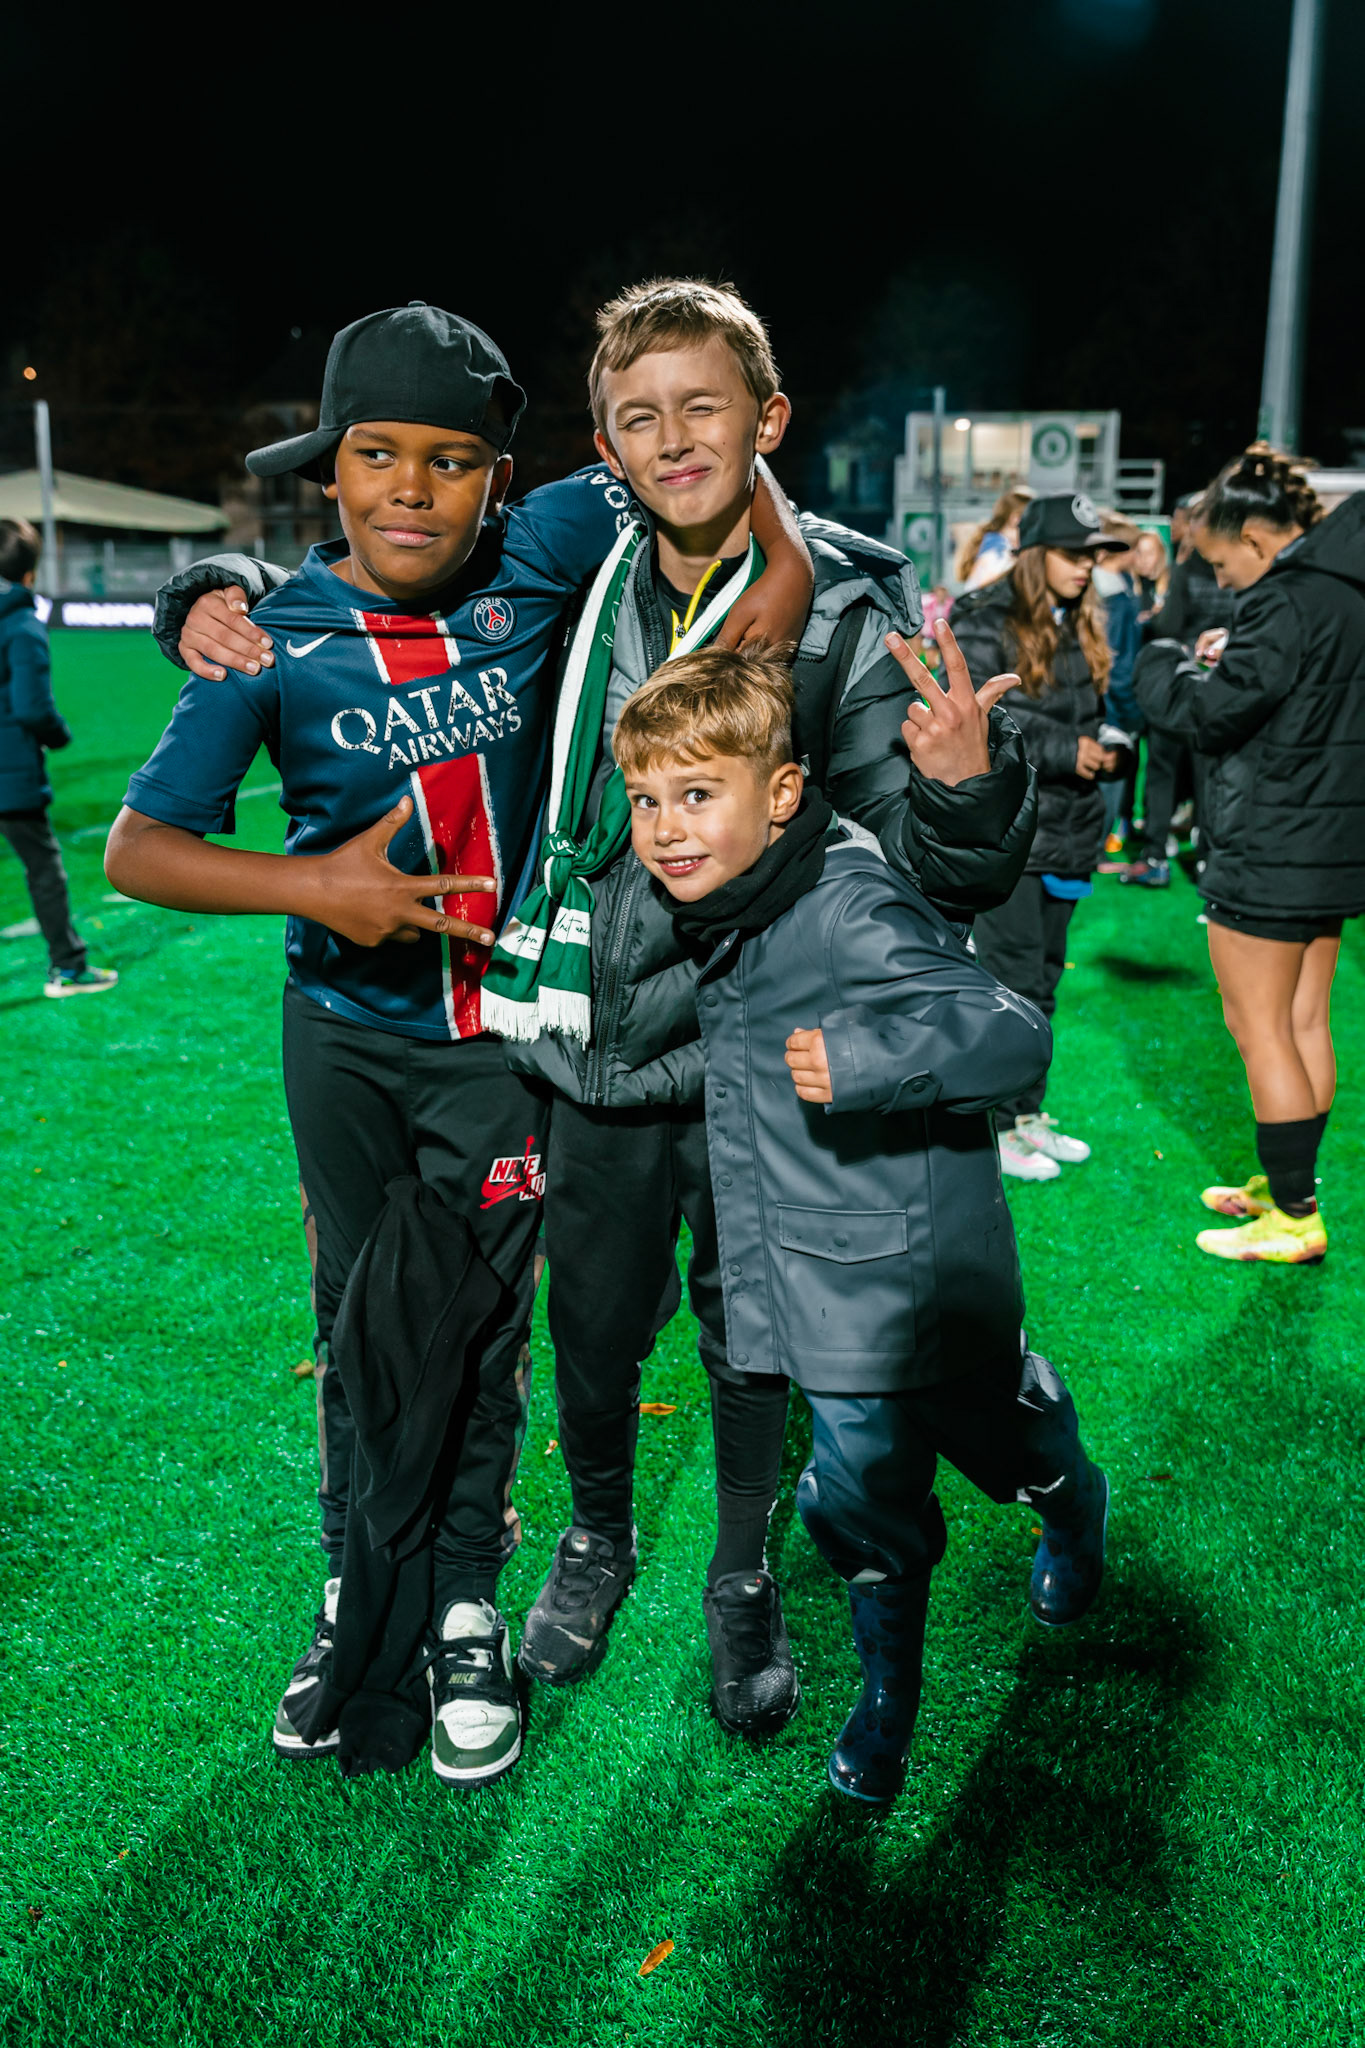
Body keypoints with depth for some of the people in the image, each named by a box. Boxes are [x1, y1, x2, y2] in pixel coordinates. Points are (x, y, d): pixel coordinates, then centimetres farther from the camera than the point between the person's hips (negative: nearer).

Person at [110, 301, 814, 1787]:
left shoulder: (536, 559, -11)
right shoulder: (275, 637, -12)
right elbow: (137, 846, -11)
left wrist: (771, 587, -15)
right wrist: (311, 884, -24)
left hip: (501, 1025, 0)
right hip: (347, 1034, 0)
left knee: (482, 1322, 10)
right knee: (362, 1315, 14)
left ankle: (466, 1608, 29)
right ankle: (354, 1591, 35)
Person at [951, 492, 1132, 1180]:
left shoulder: (1082, 626, 14)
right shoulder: (986, 623, -9)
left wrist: (1106, 745, 4)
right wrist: (1064, 751, -17)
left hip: (1067, 829, 8)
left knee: (1043, 979, 14)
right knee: (1012, 980, -5)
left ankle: (1028, 1112, 25)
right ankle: (993, 1128, 6)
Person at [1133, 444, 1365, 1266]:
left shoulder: (1288, 597, -18)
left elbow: (1215, 712, -19)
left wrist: (1164, 672, 0)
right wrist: (1235, 655, 10)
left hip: (1271, 847, -9)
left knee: (1258, 1025, -1)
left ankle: (1295, 1219, 5)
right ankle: (1286, 1185, 28)